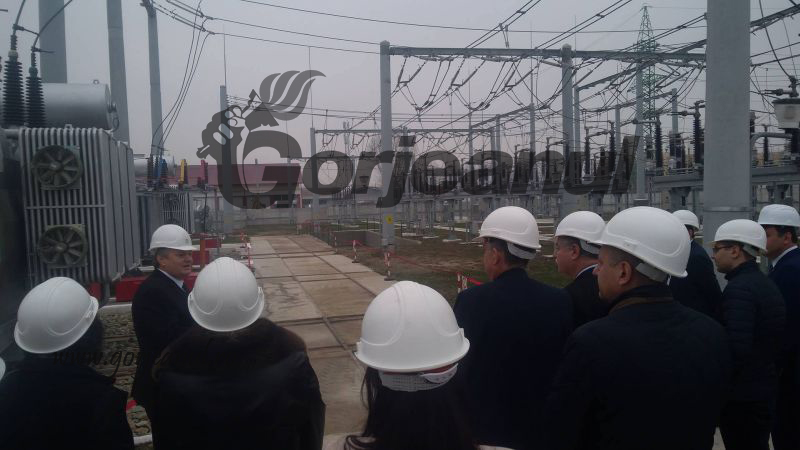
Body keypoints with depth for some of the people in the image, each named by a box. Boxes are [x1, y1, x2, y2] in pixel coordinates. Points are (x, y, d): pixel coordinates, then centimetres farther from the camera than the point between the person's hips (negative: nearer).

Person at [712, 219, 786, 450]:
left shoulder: (739, 288, -20)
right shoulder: (766, 284, 10)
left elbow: (736, 349, -28)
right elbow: (761, 342, 14)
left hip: (741, 395, -9)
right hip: (764, 386, 9)